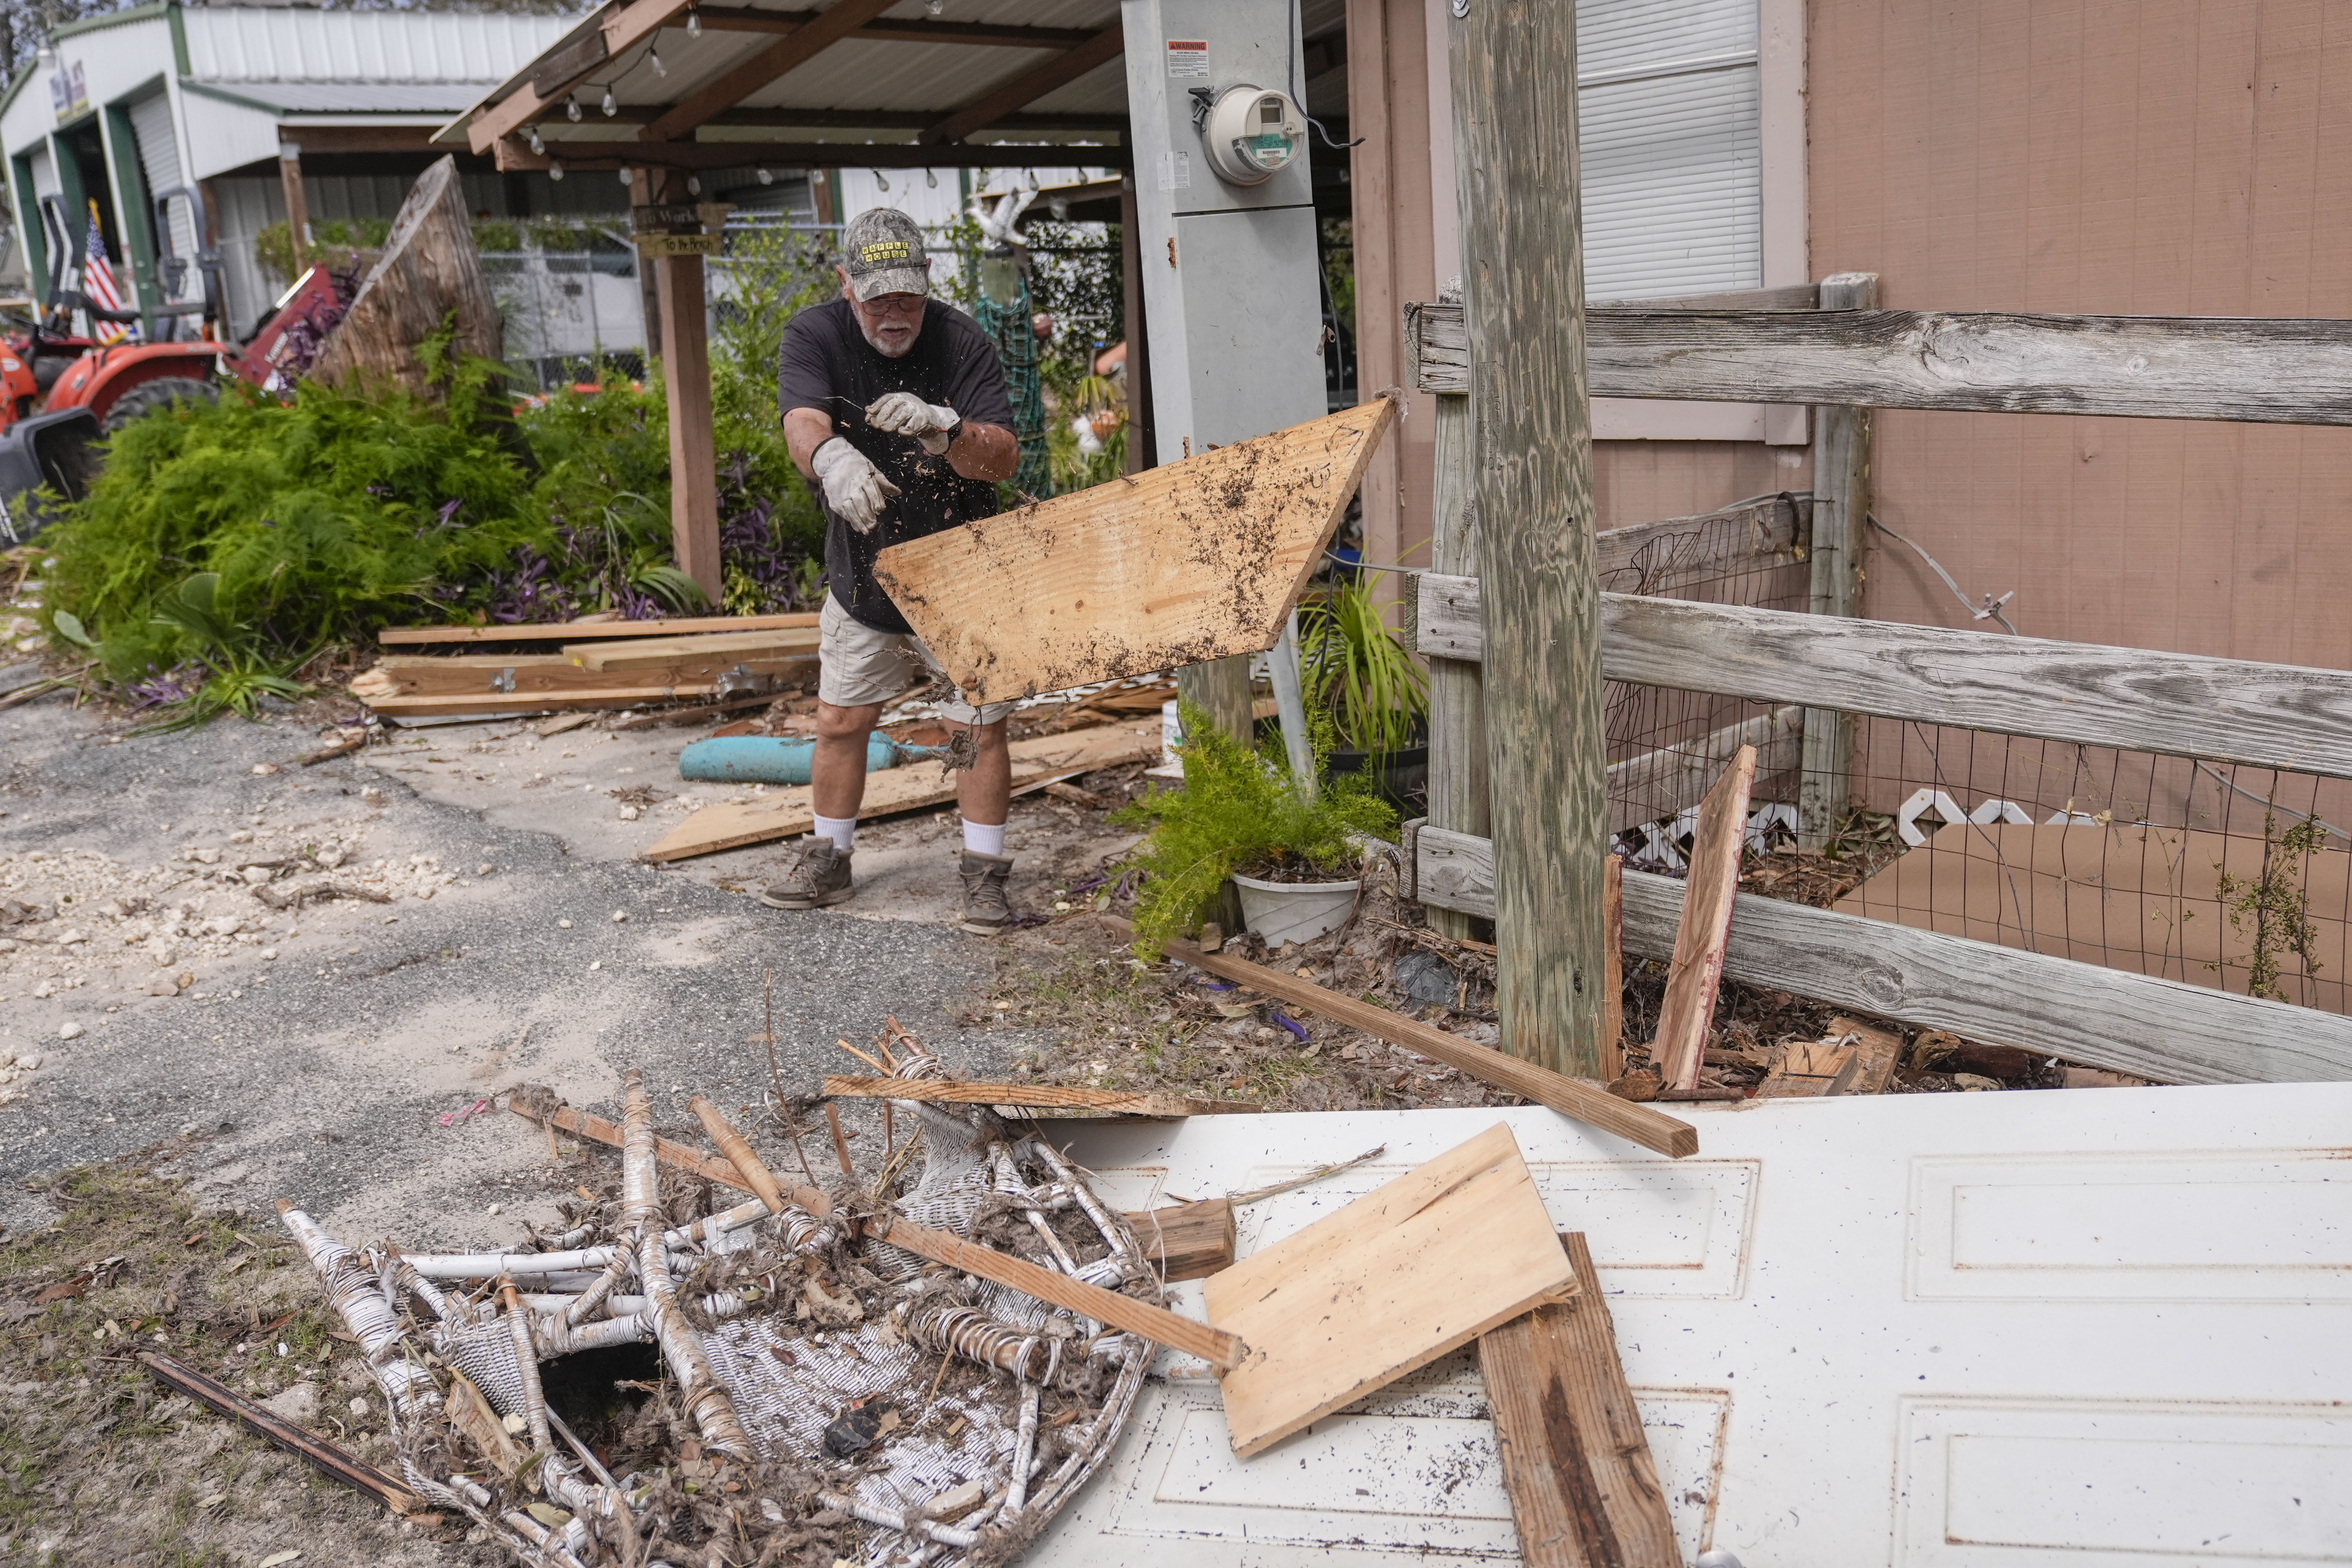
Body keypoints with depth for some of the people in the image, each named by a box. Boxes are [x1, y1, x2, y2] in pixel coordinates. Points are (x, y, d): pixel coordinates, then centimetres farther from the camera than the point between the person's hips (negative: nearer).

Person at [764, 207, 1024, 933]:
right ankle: (828, 859, 30)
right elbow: (803, 423, -32)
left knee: (980, 729, -2)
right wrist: (831, 456, -56)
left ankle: (984, 873, 13)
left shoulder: (962, 342, -16)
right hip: (861, 573, 2)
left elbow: (1004, 459, -24)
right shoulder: (814, 336, -11)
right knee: (839, 722, 12)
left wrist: (943, 430, -46)